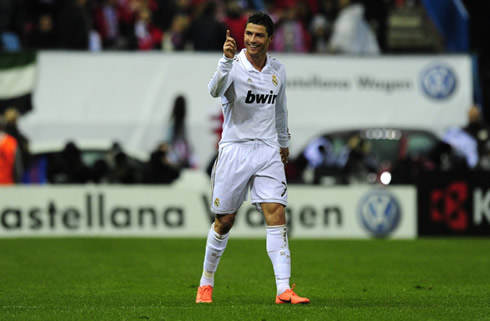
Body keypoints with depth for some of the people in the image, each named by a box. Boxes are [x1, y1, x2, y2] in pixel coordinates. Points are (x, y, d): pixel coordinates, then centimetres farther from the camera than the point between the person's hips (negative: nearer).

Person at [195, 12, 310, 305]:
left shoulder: (278, 70, 6)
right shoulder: (234, 66, -10)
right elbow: (215, 91, -32)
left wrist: (284, 143, 32)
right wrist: (227, 61, -48)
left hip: (268, 151, 3)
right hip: (235, 150, -3)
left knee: (277, 215, -10)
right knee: (224, 221, 3)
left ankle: (284, 289, -14)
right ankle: (206, 283, 23)